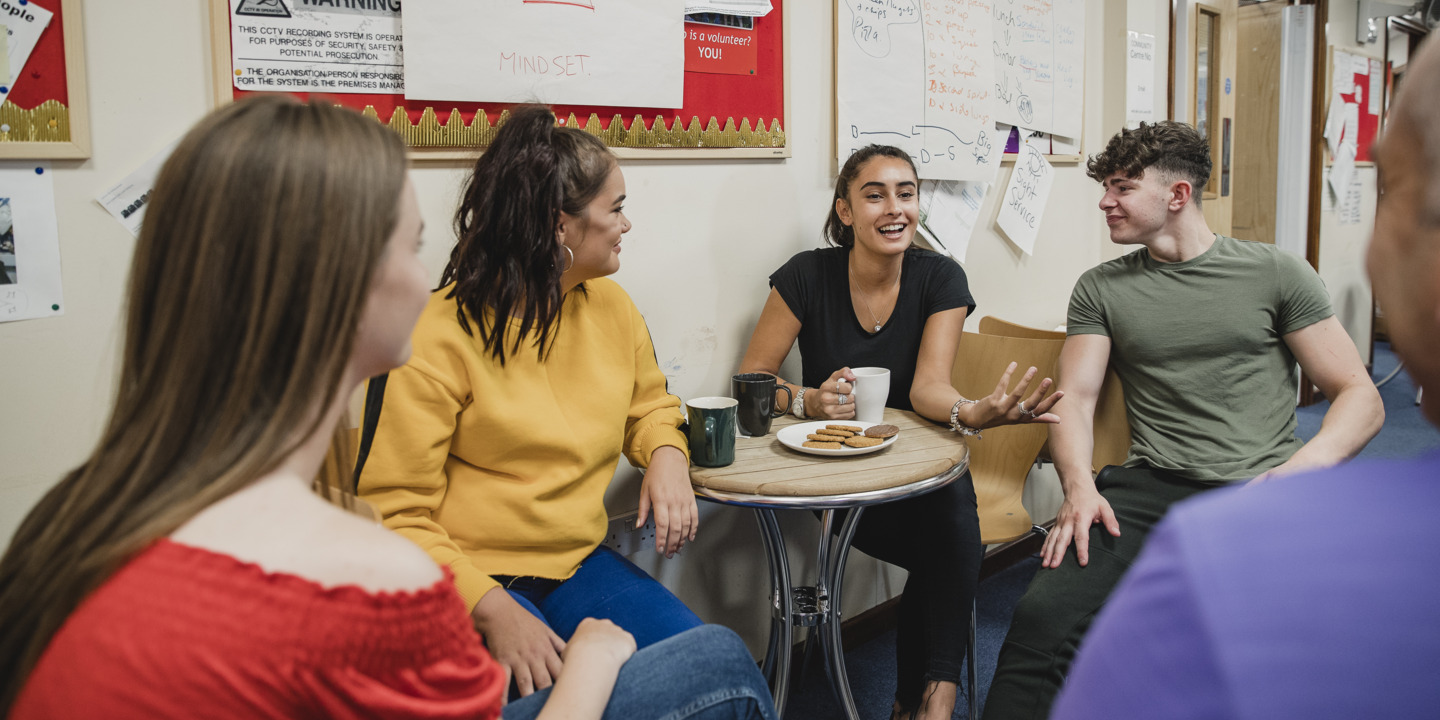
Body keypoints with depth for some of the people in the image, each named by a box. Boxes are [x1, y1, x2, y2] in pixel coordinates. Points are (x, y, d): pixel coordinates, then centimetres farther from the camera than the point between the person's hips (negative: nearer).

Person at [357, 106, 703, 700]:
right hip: (474, 580, -5)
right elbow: (395, 511, -14)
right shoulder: (447, 330, -13)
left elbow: (648, 406, 25)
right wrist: (491, 607, -27)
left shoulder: (612, 306, 6)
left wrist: (667, 456, 0)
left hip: (580, 563, 6)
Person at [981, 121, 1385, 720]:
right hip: (1151, 488, 1)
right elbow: (1075, 399, 7)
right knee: (1040, 617, -26)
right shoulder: (1101, 289, 15)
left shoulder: (1276, 273, 9)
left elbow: (1360, 398, 7)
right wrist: (1078, 483, -14)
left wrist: (1309, 463, -14)